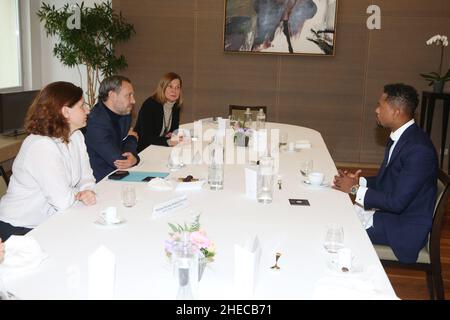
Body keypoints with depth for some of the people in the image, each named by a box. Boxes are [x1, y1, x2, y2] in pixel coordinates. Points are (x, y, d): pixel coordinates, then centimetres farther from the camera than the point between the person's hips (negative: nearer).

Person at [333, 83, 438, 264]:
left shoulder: (419, 149, -27)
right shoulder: (399, 137, 5)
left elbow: (397, 202, -27)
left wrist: (355, 189, -18)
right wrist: (359, 181, -5)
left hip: (405, 227, -9)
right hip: (387, 209, 9)